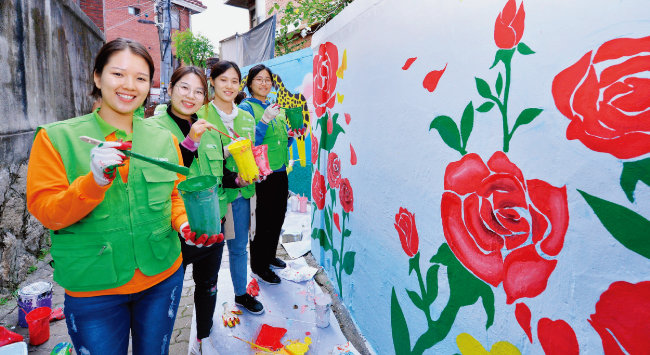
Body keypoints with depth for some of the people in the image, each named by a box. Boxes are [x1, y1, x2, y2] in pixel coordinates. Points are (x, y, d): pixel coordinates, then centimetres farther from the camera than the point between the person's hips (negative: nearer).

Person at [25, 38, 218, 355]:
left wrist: (185, 223, -10)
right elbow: (46, 213, -10)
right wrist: (96, 180, -27)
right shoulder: (57, 138, -7)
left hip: (162, 278, 3)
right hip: (93, 289, -2)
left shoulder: (164, 139, 2)